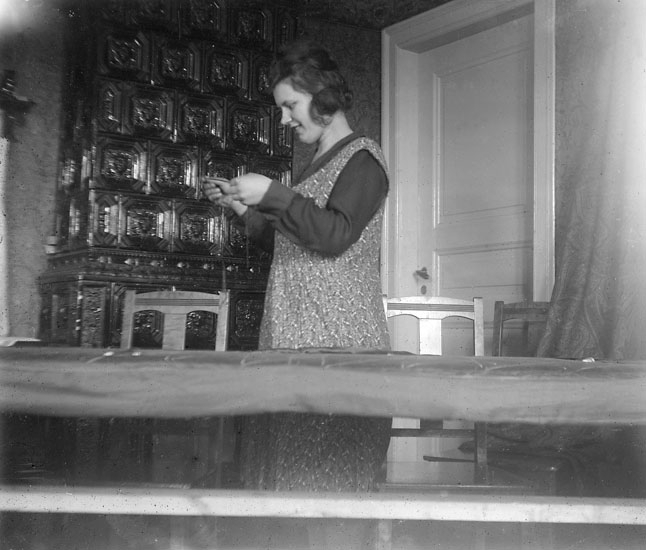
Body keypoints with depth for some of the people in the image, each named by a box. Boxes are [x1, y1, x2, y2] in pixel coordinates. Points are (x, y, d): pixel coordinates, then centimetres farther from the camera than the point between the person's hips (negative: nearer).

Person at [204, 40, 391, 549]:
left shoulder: (362, 158, -3)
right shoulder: (321, 164, 22)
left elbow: (334, 235, -17)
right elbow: (286, 242, 26)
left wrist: (273, 194, -15)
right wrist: (241, 207, 15)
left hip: (338, 343, -9)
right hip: (296, 339, 9)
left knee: (328, 481, -8)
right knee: (289, 470, 6)